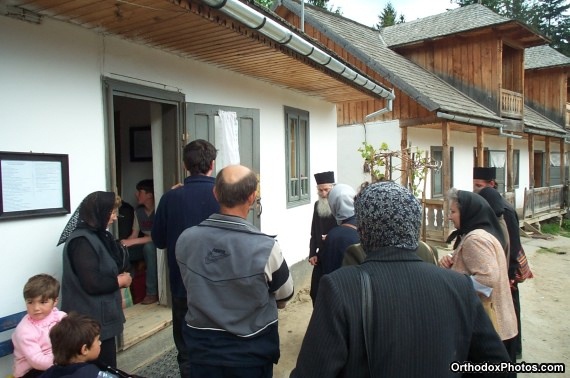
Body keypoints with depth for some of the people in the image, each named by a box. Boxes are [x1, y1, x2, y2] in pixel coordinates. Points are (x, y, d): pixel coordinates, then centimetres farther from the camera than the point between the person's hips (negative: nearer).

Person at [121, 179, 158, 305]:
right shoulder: (138, 210, 4)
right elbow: (134, 235, 4)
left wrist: (133, 242, -29)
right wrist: (124, 243, -17)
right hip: (144, 246, 6)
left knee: (148, 246, -38)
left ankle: (152, 293, -30)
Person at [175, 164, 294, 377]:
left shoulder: (185, 240, -15)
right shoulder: (265, 247, -25)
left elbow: (194, 289, 3)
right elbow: (284, 297, -6)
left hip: (202, 347, 3)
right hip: (251, 351, -2)